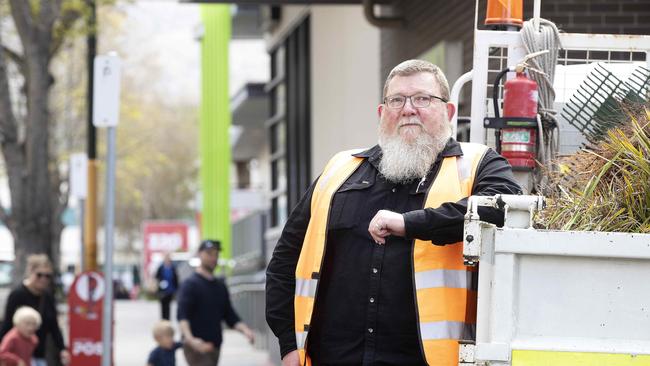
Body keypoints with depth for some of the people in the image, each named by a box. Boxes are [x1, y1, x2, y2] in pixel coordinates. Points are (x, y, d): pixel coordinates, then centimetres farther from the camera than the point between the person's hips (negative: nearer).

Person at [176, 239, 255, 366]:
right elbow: (182, 316, -18)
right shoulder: (190, 284, -7)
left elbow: (230, 316, 17)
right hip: (195, 347, -7)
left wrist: (245, 330, -4)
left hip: (214, 346, 7)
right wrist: (190, 339, -37)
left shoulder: (220, 286, 15)